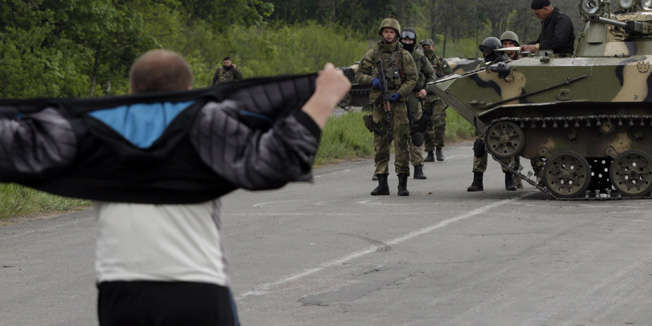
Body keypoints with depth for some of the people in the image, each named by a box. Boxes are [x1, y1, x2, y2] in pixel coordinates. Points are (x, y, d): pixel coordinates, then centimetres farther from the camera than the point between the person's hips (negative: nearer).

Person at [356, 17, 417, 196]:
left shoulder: (404, 55, 4)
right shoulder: (372, 54, 9)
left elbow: (412, 79, 2)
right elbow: (359, 75, 12)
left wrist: (400, 93, -13)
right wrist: (371, 80, -9)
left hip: (398, 102, -2)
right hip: (379, 103, 2)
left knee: (401, 141, -7)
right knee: (380, 143, 3)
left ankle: (403, 183, -5)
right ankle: (382, 183, 7)